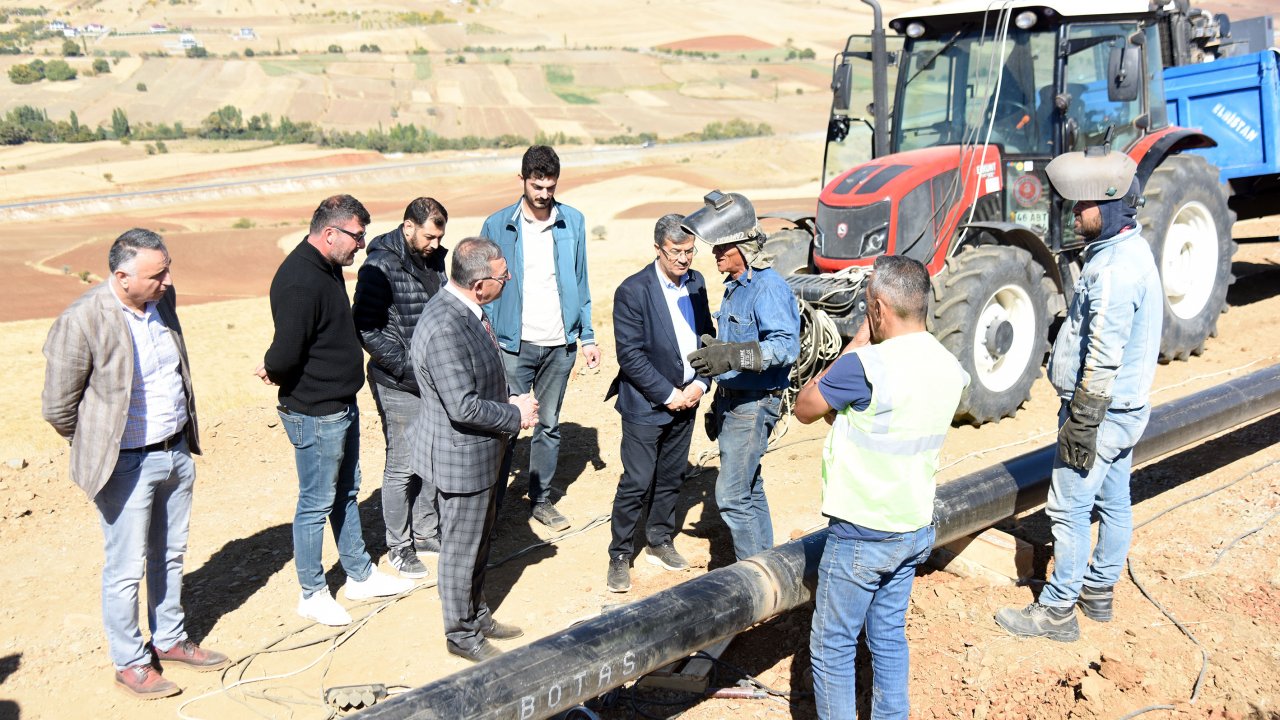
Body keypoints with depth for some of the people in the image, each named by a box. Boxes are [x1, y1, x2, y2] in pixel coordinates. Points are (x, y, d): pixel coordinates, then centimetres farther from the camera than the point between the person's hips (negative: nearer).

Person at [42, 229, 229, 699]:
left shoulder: (162, 299, -1)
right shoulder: (81, 321, -22)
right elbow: (58, 407, -12)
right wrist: (96, 447, 2)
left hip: (177, 450, 7)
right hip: (126, 464, -6)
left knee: (170, 555, 20)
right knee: (127, 568, 6)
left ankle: (170, 641, 37)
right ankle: (130, 664, 24)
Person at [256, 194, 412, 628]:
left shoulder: (328, 267, 8)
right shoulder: (299, 281, -25)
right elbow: (287, 352, -30)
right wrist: (275, 373, -10)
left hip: (342, 405, 10)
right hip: (315, 413, -10)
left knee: (346, 493, 20)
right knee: (317, 503, 4)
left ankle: (360, 576, 35)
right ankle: (312, 595, 21)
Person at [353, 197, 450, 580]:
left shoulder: (434, 257, 6)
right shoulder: (381, 265, -16)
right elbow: (367, 330, -17)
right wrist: (408, 368, -20)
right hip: (399, 386, -7)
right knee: (402, 466, 3)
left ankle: (425, 533, 32)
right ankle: (398, 546, 19)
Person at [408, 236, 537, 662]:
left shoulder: (466, 311, 1)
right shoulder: (445, 329, -30)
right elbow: (464, 407, -29)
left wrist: (509, 401, 2)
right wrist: (515, 415, -16)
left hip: (481, 452, 10)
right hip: (461, 457, -10)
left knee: (480, 541, 24)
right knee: (461, 548, 9)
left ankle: (476, 614, 42)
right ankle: (461, 634, 27)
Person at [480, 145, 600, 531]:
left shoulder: (573, 221, 3)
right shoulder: (498, 225, -3)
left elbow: (580, 283, 9)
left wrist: (587, 336, 6)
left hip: (560, 344, 3)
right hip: (513, 344, -2)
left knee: (549, 424, 12)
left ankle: (541, 499, 25)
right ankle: (492, 503, 12)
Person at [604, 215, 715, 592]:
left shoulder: (696, 283, 3)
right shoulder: (633, 291, -16)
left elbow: (707, 336, 11)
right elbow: (630, 355, -17)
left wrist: (700, 383, -3)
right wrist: (667, 395, -17)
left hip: (686, 400, 6)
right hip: (646, 405, -6)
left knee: (671, 478, 16)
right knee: (636, 483, 0)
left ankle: (660, 543, 33)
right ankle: (619, 557, 14)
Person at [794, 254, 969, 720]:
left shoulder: (866, 366, -24)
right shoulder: (949, 368, 0)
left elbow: (804, 409, -7)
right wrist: (845, 416, 4)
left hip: (861, 536, -7)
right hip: (915, 529, 7)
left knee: (832, 647, 8)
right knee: (889, 638, 20)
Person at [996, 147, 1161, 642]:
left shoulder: (1114, 268, -25)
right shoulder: (1131, 249, 8)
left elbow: (1103, 358, -27)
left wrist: (1082, 423, -22)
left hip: (1103, 411, -10)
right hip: (1127, 406, 10)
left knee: (1069, 509, 0)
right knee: (1113, 502, 18)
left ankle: (1057, 611, 10)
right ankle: (1099, 591, 33)